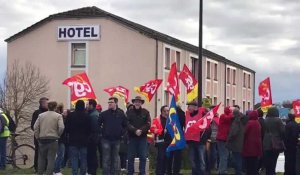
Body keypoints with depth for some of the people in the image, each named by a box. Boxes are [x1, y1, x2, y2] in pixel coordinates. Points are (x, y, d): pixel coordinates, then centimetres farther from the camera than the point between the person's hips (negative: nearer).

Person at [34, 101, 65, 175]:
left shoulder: (41, 115, 5)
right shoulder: (58, 116, -4)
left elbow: (35, 127, 1)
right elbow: (61, 127, -14)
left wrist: (37, 137, 9)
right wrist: (58, 135, 3)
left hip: (42, 139, 3)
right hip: (53, 140, -3)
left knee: (41, 158, 15)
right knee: (51, 159, 2)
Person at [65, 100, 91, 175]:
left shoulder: (71, 115, -8)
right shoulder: (86, 116, -6)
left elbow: (67, 128, -4)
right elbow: (89, 129, -2)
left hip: (73, 141, -1)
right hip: (84, 141, 1)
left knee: (74, 158, 0)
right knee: (83, 159, 9)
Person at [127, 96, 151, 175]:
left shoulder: (146, 112, 4)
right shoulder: (129, 112, 2)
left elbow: (148, 124, -4)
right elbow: (127, 124, -7)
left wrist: (141, 130, -19)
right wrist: (135, 130, -20)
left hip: (143, 137, 1)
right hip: (132, 137, -1)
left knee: (143, 156, 2)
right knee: (131, 157, 4)